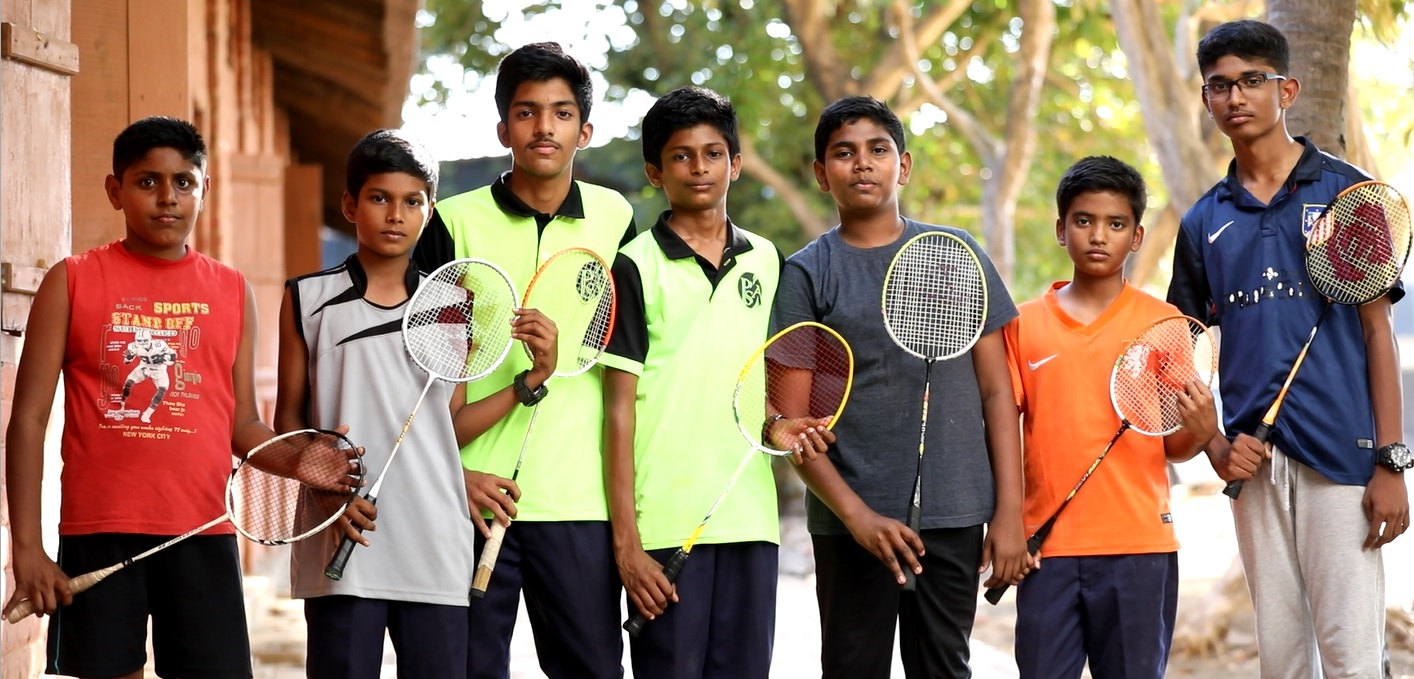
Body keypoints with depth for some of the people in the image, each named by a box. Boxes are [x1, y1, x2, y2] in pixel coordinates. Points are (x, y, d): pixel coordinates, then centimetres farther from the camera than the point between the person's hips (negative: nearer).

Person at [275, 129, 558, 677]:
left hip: (435, 552, 2)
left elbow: (453, 427, 13)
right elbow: (290, 419, 8)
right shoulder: (308, 300, 6)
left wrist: (536, 377, 3)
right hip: (344, 544, -2)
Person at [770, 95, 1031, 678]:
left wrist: (1009, 512, -1)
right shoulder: (807, 274, 4)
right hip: (849, 521, -1)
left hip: (954, 518, 1)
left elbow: (997, 391, 7)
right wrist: (856, 513, -14)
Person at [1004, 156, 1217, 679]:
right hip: (1046, 543, 1)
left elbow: (1172, 447, 6)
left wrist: (1200, 430, -15)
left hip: (1138, 544, -1)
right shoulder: (1024, 325, 6)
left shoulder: (1162, 322, 3)